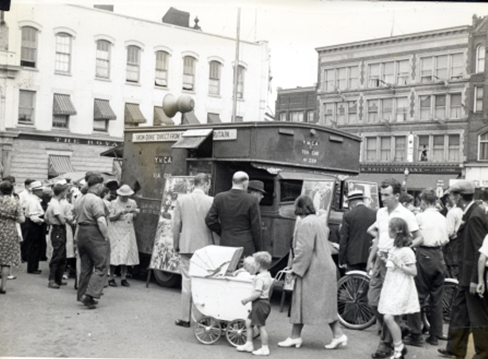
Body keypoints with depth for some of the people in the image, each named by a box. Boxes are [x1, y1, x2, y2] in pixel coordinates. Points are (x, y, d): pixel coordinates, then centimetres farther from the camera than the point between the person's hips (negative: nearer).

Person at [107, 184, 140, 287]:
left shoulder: (132, 203, 9)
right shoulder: (114, 203, -1)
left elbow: (134, 217, 12)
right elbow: (110, 218, -5)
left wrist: (136, 213, -10)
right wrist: (120, 213, -20)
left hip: (128, 232, 3)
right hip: (116, 231, -3)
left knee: (126, 254, 0)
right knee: (114, 254, -6)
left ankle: (123, 278, 5)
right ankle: (111, 278, 1)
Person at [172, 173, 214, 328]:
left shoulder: (181, 200, -1)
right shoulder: (211, 201, -6)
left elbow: (176, 225, 2)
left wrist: (176, 244, 13)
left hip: (187, 247, 1)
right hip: (206, 246, -1)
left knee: (187, 281, 6)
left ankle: (185, 318, 10)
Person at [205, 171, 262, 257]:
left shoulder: (219, 198, 1)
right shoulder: (252, 200, -7)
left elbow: (209, 220, 2)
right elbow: (256, 227, -5)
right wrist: (258, 250, 5)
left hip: (225, 245, 3)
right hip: (246, 247, -3)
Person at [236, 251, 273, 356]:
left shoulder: (259, 278, -21)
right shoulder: (268, 276, 9)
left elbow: (257, 293, -27)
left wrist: (246, 299, -17)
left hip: (260, 303, -10)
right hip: (265, 301, 10)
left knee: (261, 326, -1)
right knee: (248, 322, 16)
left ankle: (264, 348, 7)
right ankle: (249, 344, 22)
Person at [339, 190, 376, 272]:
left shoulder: (348, 215, -6)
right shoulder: (375, 214, 3)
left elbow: (343, 240, -4)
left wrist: (341, 261, 3)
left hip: (353, 258, -3)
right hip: (370, 258, 3)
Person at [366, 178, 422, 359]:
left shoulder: (406, 215, -9)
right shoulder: (380, 212, 11)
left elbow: (419, 238, -6)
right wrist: (371, 259, 17)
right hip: (380, 259, 6)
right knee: (373, 299, 6)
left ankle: (386, 344, 8)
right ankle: (388, 330, 29)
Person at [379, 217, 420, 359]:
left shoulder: (406, 251, -11)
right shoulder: (393, 249, 15)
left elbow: (413, 271, -12)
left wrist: (398, 264, -20)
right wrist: (385, 260, 8)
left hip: (401, 289, -8)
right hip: (391, 287, 8)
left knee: (388, 317, -16)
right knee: (387, 318, 5)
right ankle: (399, 348, 16)